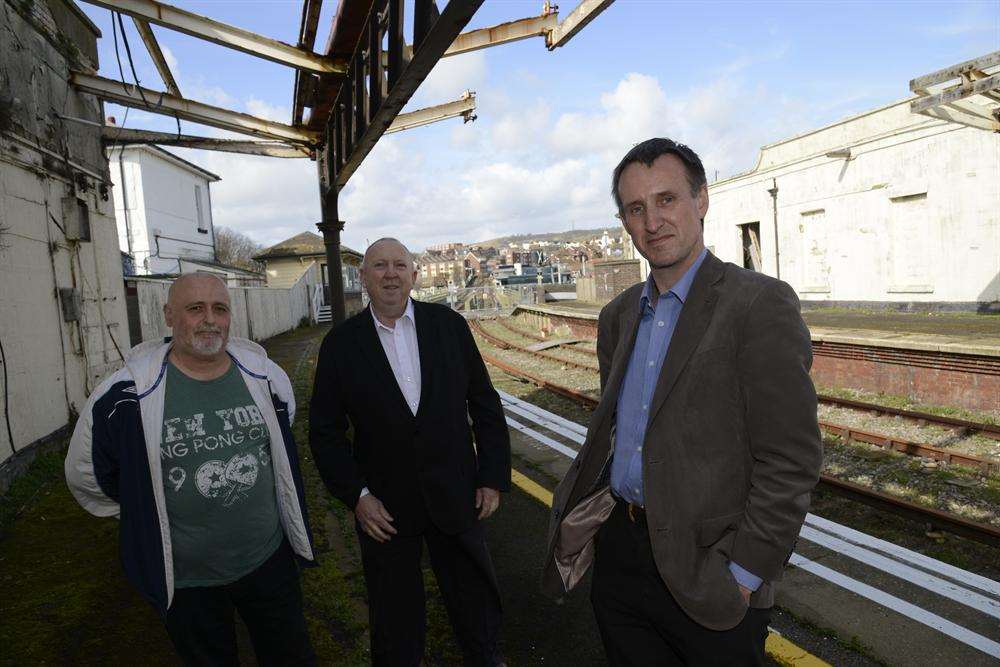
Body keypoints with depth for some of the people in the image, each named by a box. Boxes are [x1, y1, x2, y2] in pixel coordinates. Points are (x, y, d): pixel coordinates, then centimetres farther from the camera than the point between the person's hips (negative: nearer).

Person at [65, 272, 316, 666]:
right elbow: (86, 474, -1)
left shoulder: (265, 377, -7)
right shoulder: (128, 395, -16)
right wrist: (145, 517, 5)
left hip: (270, 559, 2)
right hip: (186, 579, -2)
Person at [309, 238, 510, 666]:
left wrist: (493, 476, -1)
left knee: (476, 604, 19)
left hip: (455, 497, 1)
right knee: (394, 623, 18)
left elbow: (485, 403, 1)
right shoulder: (340, 344, -5)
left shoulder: (450, 325, -3)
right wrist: (356, 495, -9)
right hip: (384, 506, 0)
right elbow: (325, 432, 0)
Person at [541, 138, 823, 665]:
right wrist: (587, 507, 6)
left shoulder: (760, 304, -13)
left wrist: (744, 575, -15)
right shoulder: (618, 316, 8)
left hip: (703, 573, -6)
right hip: (617, 554, 6)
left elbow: (791, 459, -15)